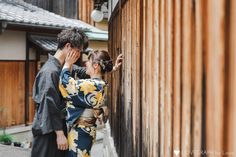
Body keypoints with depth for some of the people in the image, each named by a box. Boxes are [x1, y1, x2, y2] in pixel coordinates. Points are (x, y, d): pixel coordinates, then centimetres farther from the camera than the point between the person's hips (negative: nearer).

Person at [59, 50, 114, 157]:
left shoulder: (92, 85, -24)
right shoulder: (100, 85, 7)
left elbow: (65, 83, -20)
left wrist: (68, 64, -7)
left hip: (80, 132, -9)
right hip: (85, 130, 9)